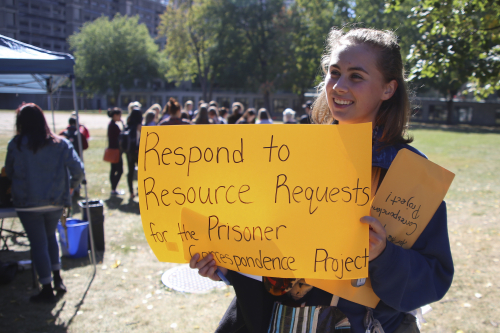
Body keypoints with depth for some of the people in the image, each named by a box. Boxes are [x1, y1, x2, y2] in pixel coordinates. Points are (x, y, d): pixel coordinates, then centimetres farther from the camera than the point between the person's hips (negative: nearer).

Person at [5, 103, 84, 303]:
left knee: (38, 243, 6)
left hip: (27, 203, -2)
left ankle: (47, 289, 11)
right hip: (55, 202, 3)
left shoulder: (16, 145, -8)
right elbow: (78, 169, -9)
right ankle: (57, 279, 24)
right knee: (50, 236, 24)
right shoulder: (60, 143, -5)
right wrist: (71, 186, 10)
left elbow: (9, 173, 4)